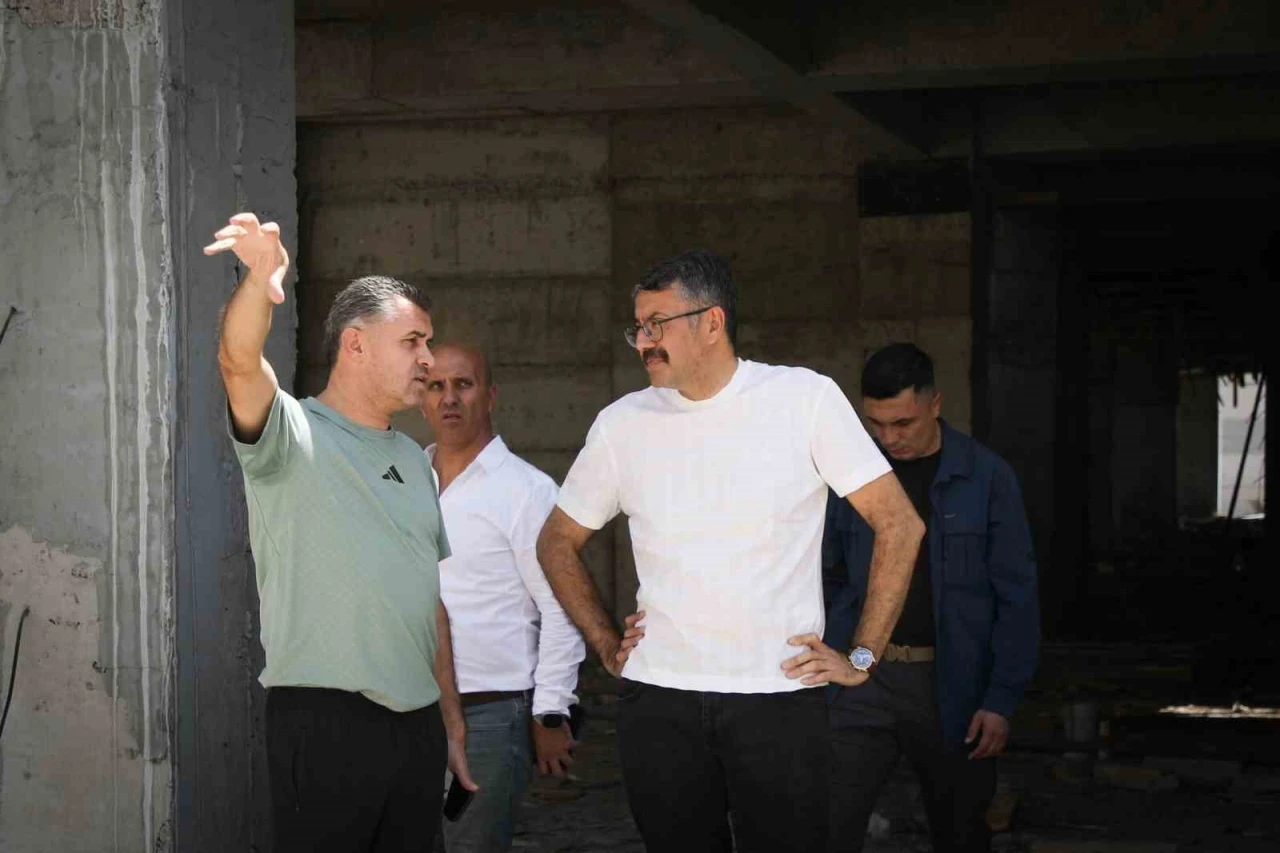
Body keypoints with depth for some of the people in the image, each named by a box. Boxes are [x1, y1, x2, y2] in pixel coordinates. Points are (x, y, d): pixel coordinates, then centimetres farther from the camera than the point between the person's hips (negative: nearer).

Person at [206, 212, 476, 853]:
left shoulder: (413, 461, 18)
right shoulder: (294, 434, -3)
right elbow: (240, 363, -25)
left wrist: (452, 723, 18)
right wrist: (261, 278, -45)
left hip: (419, 722, 7)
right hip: (324, 721, -7)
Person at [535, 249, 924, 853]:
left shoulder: (805, 398, -3)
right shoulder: (623, 424, 5)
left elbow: (899, 524, -1)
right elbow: (557, 542, 19)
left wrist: (861, 657, -3)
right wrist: (605, 645, 10)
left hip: (778, 696, -2)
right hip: (657, 702, 3)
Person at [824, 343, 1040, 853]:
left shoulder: (986, 478, -4)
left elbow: (1016, 598, -4)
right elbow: (828, 581, 9)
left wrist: (1001, 699, -8)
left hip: (952, 686, -1)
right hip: (863, 679, 1)